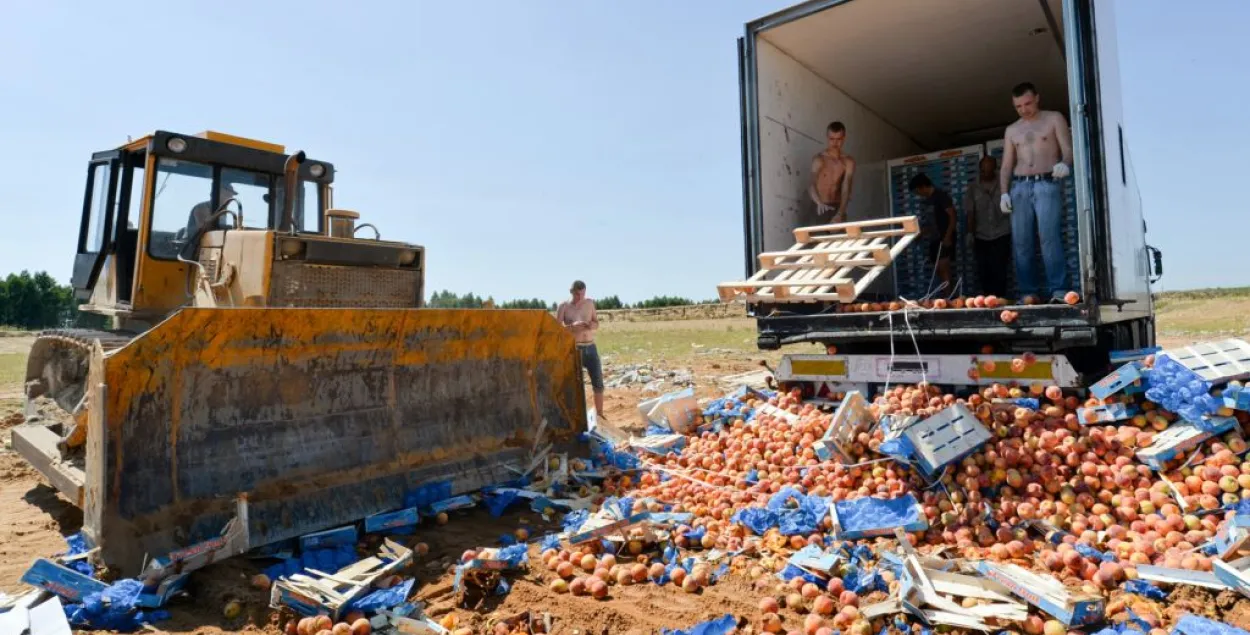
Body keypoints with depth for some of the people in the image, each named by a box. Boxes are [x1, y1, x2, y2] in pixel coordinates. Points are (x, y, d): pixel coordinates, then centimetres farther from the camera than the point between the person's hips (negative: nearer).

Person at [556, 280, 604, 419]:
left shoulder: (590, 303, 6)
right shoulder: (563, 306, -4)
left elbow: (597, 324, 12)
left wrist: (593, 325, -12)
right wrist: (572, 326, -26)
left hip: (591, 348, 4)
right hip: (574, 349, -4)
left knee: (598, 382, 5)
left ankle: (599, 414, 19)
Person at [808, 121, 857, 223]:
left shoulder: (848, 162, 1)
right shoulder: (819, 160, -5)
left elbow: (846, 190, -9)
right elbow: (812, 185, -19)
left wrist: (840, 213, -26)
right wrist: (819, 203, -40)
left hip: (837, 208, 2)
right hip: (820, 208, -2)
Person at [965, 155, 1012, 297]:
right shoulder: (974, 188, 6)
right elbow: (970, 212, 3)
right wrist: (970, 233, -4)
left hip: (1001, 235, -2)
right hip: (981, 236, 2)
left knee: (998, 271, -8)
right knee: (983, 271, -2)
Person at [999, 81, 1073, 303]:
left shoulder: (1054, 119, 11)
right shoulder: (1012, 130, 20)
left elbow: (1068, 149, 2)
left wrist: (1065, 164, -21)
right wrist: (1004, 192, 2)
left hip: (1048, 184, -3)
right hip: (1020, 187, 3)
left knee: (1050, 237, -18)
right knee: (1020, 242, -5)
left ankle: (1058, 291, -20)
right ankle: (1027, 293, -3)